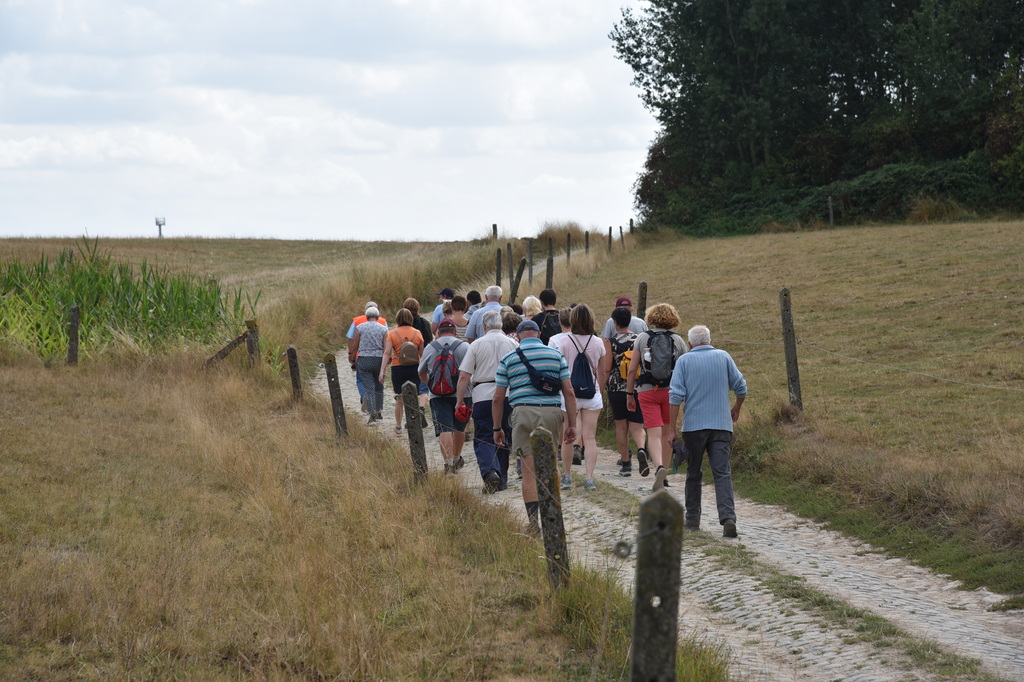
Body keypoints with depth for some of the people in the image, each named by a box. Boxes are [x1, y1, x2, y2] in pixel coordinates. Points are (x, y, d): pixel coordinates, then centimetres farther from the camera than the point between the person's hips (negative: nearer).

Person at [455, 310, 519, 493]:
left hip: (482, 396, -2)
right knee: (503, 437, 13)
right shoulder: (513, 345, 6)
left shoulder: (477, 345, 1)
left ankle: (490, 472, -24)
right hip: (508, 396, 2)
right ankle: (501, 479, 18)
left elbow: (464, 376, -3)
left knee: (483, 438, -1)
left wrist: (460, 400, 4)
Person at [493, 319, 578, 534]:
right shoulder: (556, 356, 9)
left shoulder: (508, 360, 7)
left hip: (524, 414, -2)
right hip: (552, 413, 2)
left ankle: (533, 522, -7)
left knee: (530, 470, -2)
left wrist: (497, 428, 15)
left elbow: (498, 398, 6)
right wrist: (572, 424, 7)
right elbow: (569, 392, 4)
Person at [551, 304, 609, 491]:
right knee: (590, 437, 2)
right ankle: (589, 478, -5)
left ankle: (567, 476, 19)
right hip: (592, 395, 2)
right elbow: (602, 372, 10)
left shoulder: (563, 342, -8)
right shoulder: (598, 343, 0)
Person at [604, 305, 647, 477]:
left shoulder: (610, 342, -5)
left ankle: (626, 463, 11)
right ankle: (641, 448, -29)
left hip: (616, 389, -1)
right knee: (636, 427, 2)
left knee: (621, 426, 10)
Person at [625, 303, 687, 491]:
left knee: (654, 434, -6)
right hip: (670, 391, 1)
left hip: (647, 391, -1)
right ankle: (661, 475, 23)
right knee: (666, 432, 16)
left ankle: (659, 467, -31)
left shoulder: (642, 338, -1)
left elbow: (632, 369, -1)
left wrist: (629, 394, 8)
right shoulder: (677, 340, 1)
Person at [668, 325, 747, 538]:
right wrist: (736, 408, 25)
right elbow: (741, 387, 6)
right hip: (721, 425, 1)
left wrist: (672, 428, -4)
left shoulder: (684, 360, 0)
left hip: (693, 425, -1)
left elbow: (676, 395, -7)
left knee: (693, 474, 13)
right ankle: (728, 518, -21)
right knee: (722, 473, -5)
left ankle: (692, 519, 19)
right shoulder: (723, 357, 5)